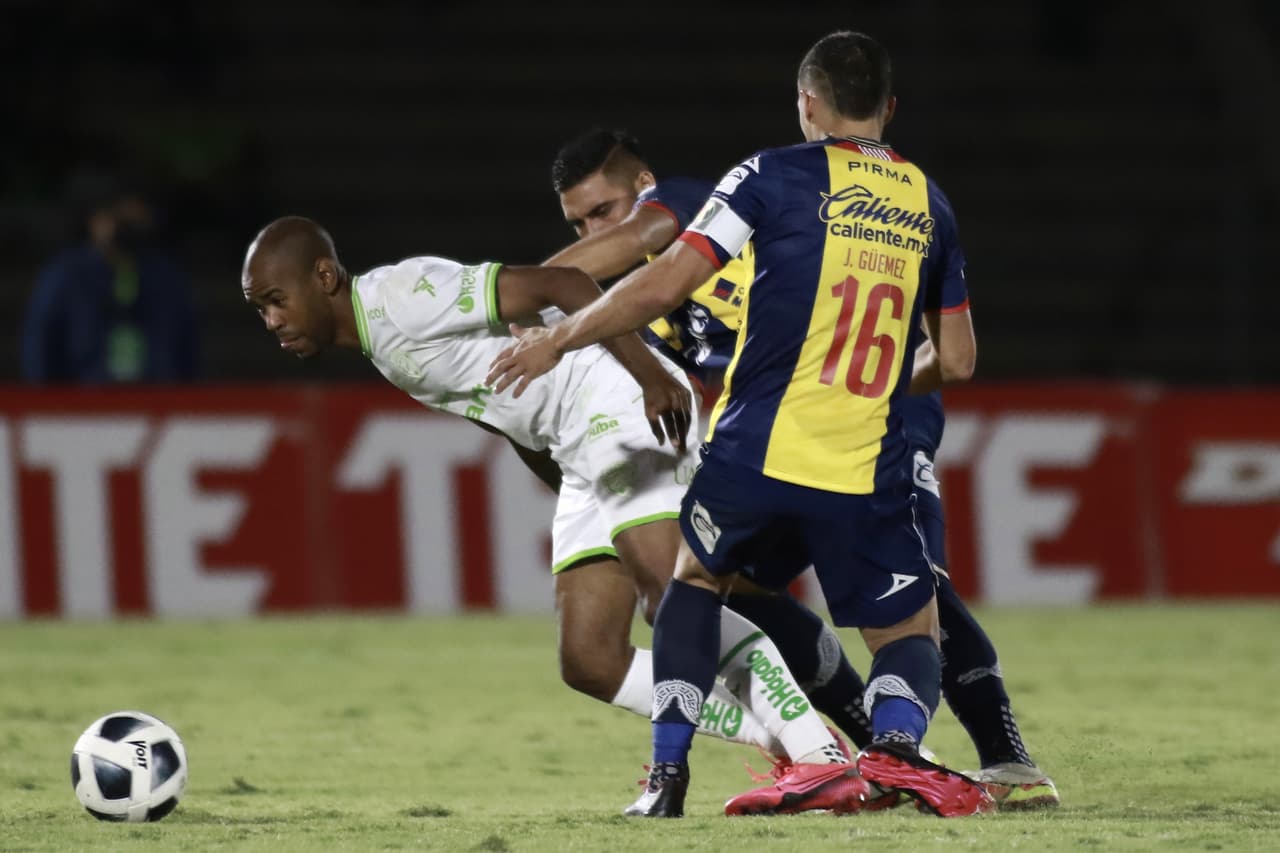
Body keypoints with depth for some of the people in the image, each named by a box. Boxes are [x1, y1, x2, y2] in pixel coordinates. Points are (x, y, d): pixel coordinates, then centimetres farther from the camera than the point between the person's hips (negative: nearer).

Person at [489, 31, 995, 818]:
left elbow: (667, 284, -8)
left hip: (757, 453, -1)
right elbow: (957, 361, 16)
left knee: (698, 577, 27)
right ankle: (895, 743, -19)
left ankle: (669, 770, 15)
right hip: (868, 476, 1)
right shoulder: (928, 203, 12)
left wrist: (558, 340, 3)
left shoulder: (778, 175, -1)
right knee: (912, 631, 15)